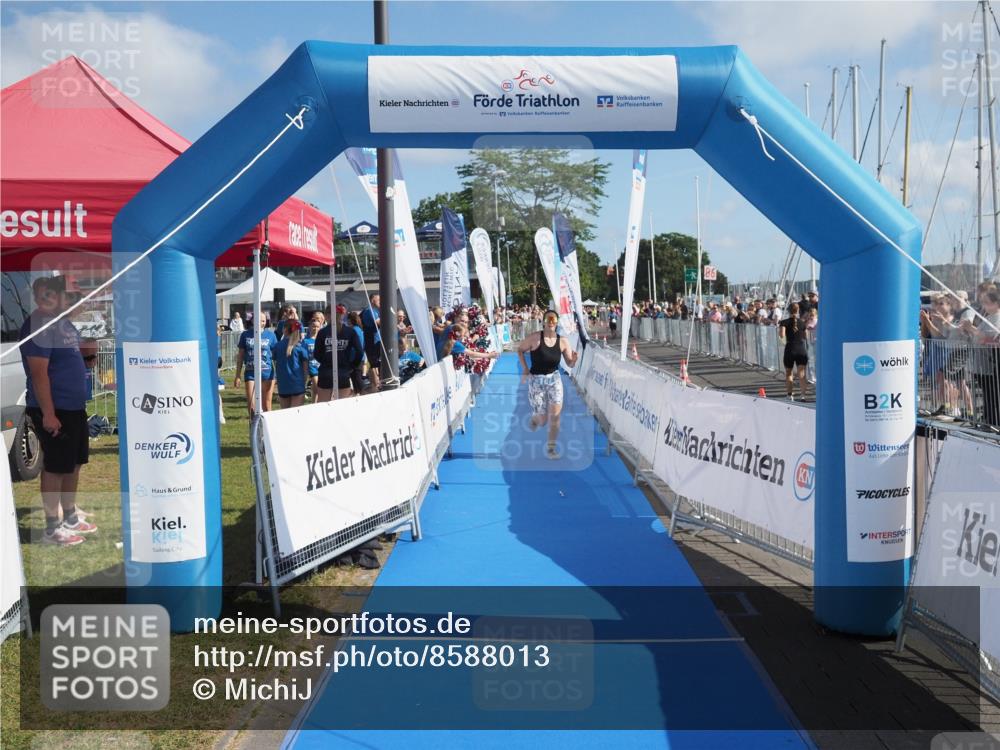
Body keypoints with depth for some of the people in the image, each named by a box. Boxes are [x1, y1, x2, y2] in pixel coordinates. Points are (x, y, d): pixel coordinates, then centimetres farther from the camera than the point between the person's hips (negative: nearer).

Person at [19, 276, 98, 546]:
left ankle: (70, 518, 28)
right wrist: (48, 414, -24)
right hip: (55, 411, -9)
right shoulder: (38, 325, -18)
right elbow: (39, 373, -22)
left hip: (75, 407, 9)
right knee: (55, 468, -1)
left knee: (74, 464, 16)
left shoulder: (63, 321, 11)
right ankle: (52, 528, 9)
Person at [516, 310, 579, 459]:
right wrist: (525, 369, -9)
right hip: (536, 380, -2)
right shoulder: (535, 338, -14)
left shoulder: (562, 341, -5)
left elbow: (570, 364, 1)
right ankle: (535, 418, 39)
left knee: (555, 415, -7)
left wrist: (573, 360, -23)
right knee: (542, 420, 1)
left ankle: (551, 447, 7)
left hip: (554, 379, 2)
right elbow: (520, 350, 0)